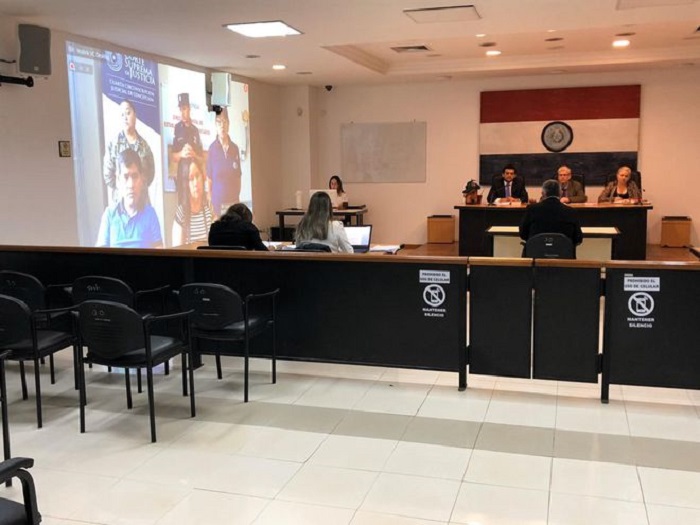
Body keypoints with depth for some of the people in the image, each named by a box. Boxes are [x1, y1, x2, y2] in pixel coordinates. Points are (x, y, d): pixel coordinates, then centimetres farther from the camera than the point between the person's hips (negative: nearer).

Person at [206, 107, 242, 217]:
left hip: (234, 201, 3)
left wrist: (238, 198, 6)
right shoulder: (212, 148, -5)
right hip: (217, 202, -3)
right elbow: (209, 179, -1)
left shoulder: (235, 148, 4)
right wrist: (211, 203, -3)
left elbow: (238, 177, 11)